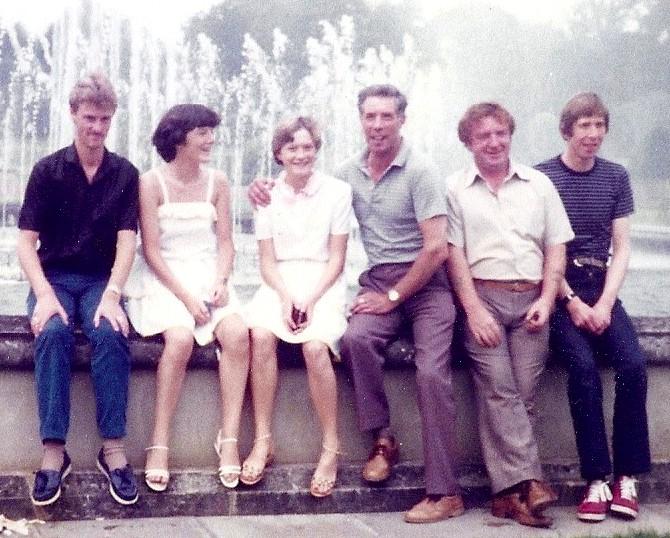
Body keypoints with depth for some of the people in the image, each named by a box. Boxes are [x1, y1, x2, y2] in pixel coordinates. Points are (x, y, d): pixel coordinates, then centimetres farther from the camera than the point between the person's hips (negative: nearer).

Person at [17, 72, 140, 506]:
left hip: (101, 280, 0)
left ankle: (113, 448, -28)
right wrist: (44, 294, -20)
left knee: (110, 333, -32)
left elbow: (126, 241, -5)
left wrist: (112, 295, -22)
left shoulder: (125, 174, 2)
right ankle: (54, 451, -32)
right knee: (53, 332, -33)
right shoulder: (47, 171, 0)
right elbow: (26, 242, -3)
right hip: (54, 277, 0)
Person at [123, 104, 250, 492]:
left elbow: (225, 242, 8)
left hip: (209, 277, 4)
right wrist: (185, 296, -16)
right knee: (180, 338, -33)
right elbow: (151, 251, -7)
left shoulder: (217, 182, 8)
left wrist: (221, 282, -11)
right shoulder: (152, 183, -4)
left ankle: (229, 438, -21)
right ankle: (160, 445, -24)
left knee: (237, 333, -27)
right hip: (164, 280, -3)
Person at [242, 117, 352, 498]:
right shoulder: (269, 195, 9)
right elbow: (268, 261, 6)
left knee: (315, 345, -31)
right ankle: (263, 440, -22)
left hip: (323, 284, -2)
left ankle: (332, 448, -18)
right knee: (261, 335, -30)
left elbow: (336, 259, 0)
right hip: (279, 284, 2)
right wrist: (286, 297, -12)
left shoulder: (337, 192, 2)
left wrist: (310, 299, -14)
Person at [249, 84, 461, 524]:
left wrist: (392, 297, -11)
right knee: (356, 339, -28)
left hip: (425, 284, -4)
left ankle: (445, 493, -19)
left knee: (432, 372, -22)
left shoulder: (420, 171, -7)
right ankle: (383, 439, -11)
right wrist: (274, 196, 10)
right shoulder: (351, 172, 10)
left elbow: (436, 249, -13)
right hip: (378, 282, 4)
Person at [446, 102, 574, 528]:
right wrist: (475, 310, -9)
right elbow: (454, 254, 2)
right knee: (499, 389, -15)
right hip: (482, 297, -2)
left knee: (524, 395, -7)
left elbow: (556, 249, 13)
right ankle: (528, 484, -18)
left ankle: (509, 492, -6)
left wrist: (546, 302, -1)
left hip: (531, 300, 2)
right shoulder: (455, 189, 9)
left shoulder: (539, 184, 16)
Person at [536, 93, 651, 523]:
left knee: (633, 364, -21)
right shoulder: (542, 177, -1)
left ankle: (628, 476, -11)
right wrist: (572, 302, -11)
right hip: (558, 291, -3)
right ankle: (598, 479, -20)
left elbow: (622, 248, 7)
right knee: (584, 365, -26)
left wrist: (605, 302, -7)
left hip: (601, 291, 3)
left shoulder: (616, 178, 9)